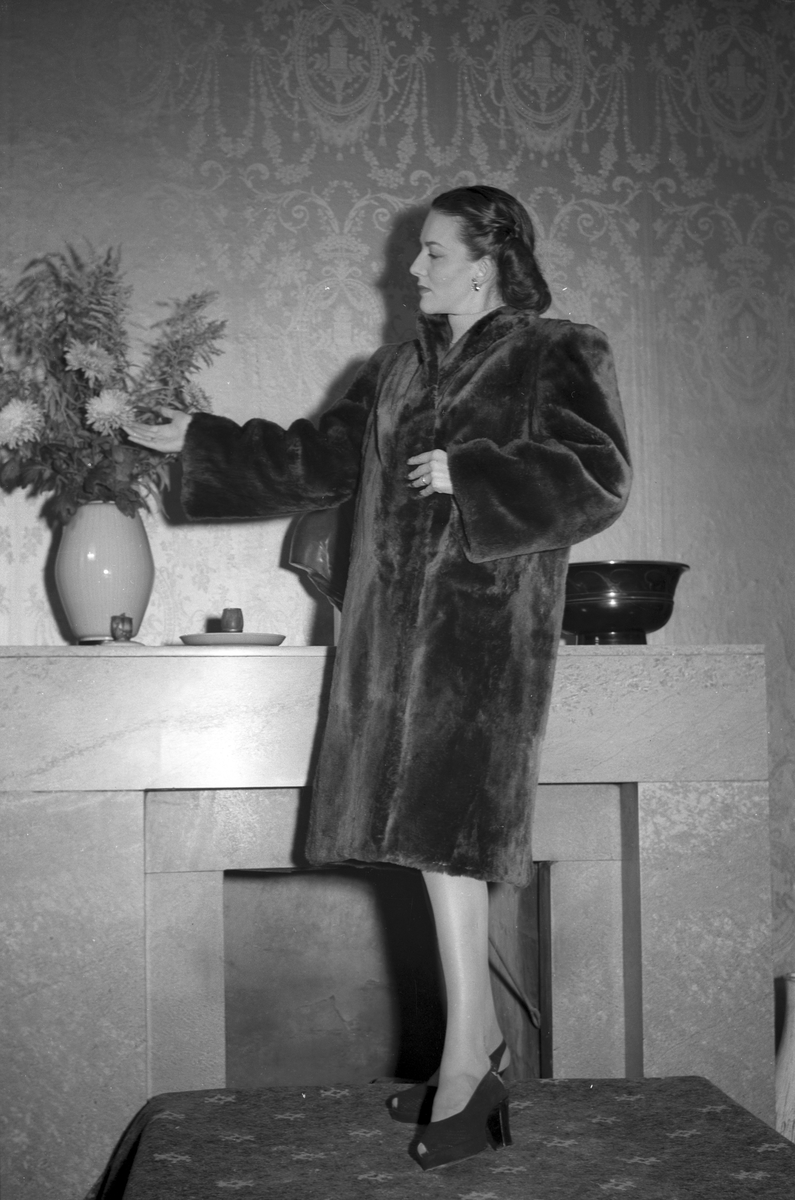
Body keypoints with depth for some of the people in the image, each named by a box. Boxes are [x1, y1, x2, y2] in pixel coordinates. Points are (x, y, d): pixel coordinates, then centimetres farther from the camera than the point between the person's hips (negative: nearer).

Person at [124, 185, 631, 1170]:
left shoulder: (559, 358, 0)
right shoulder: (400, 370, 19)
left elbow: (598, 481, -10)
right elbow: (316, 461, 24)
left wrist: (465, 475, -14)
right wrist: (198, 442, 22)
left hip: (484, 620, -6)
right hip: (396, 623, 7)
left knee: (444, 820, -15)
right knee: (429, 821, 5)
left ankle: (469, 1048, -8)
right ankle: (477, 1037, 14)